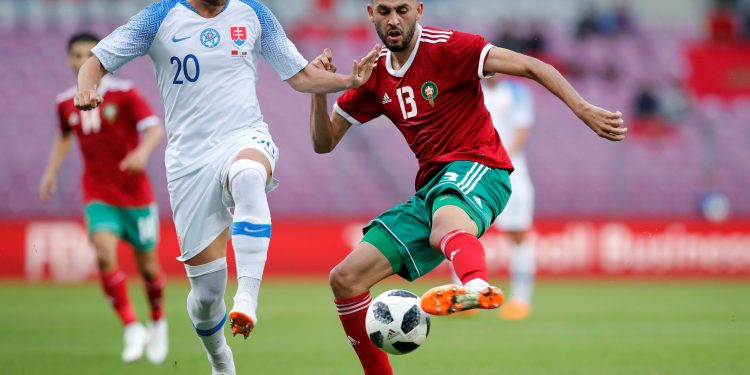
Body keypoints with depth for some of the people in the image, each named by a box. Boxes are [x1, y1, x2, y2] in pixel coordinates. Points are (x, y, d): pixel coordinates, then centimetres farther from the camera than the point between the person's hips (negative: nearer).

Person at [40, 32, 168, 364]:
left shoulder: (124, 94, -9)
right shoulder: (66, 104, 4)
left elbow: (155, 129, -19)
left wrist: (143, 151, -38)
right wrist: (52, 171, 13)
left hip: (135, 195, -2)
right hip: (98, 196, 2)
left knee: (147, 266, 7)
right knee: (105, 253, -22)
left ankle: (158, 322, 36)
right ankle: (132, 329, -12)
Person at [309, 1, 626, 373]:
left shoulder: (445, 47, -6)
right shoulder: (375, 75, 13)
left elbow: (531, 67, -11)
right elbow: (324, 142, 16)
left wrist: (584, 111, -21)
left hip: (476, 169, -7)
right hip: (430, 186, 7)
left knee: (446, 225, -44)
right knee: (344, 280, 1)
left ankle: (477, 286, -78)